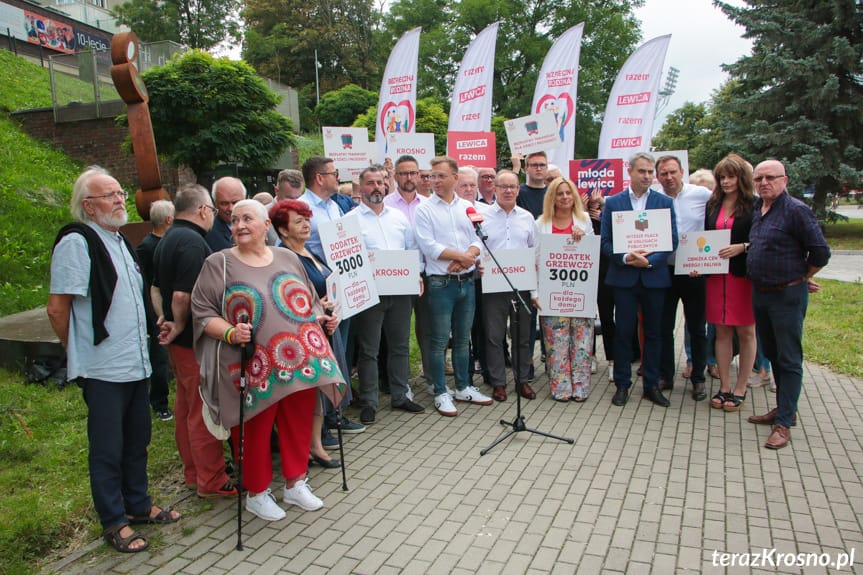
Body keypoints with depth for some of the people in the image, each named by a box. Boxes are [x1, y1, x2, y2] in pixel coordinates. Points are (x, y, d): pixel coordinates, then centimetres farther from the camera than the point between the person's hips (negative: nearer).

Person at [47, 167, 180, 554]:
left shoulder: (119, 238, 13)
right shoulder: (76, 242, -14)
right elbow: (57, 308, -14)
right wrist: (79, 351, -2)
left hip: (135, 361, 8)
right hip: (103, 367, -8)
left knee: (137, 439, 18)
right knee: (107, 448, 6)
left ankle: (138, 505, 34)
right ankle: (114, 522, 21)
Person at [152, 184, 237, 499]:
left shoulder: (167, 239, 13)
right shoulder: (193, 241, -20)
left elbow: (156, 287, 20)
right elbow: (183, 295, -27)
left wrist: (164, 318, 9)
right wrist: (179, 326, -12)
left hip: (179, 341, 10)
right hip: (196, 341, -10)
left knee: (185, 406, 17)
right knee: (204, 412, -1)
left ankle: (193, 472, 29)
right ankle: (211, 481, 9)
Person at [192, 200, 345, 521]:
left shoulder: (288, 259, 12)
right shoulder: (218, 264, 0)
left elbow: (308, 301, 21)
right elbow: (203, 314, -4)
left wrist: (322, 319, 3)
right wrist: (230, 333, -20)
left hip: (300, 361, 4)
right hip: (253, 368, -4)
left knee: (299, 423, 12)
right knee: (255, 431, 6)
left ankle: (295, 484, 32)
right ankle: (256, 493, 28)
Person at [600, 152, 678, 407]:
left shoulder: (665, 202, 5)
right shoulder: (613, 202, 3)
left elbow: (672, 241, 1)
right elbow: (605, 242, 1)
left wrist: (649, 260, -14)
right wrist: (626, 258, -15)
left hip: (655, 277, 1)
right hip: (624, 277, -1)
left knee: (653, 333, 9)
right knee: (623, 332, 3)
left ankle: (651, 385, 21)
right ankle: (622, 384, 16)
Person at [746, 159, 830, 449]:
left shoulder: (796, 210, -14)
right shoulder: (757, 209, 9)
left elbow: (820, 252, -12)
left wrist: (802, 278, 0)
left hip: (787, 295, -8)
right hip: (760, 294, 8)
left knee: (789, 360, -1)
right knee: (772, 355, 18)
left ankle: (784, 423, 4)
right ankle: (783, 407, 32)